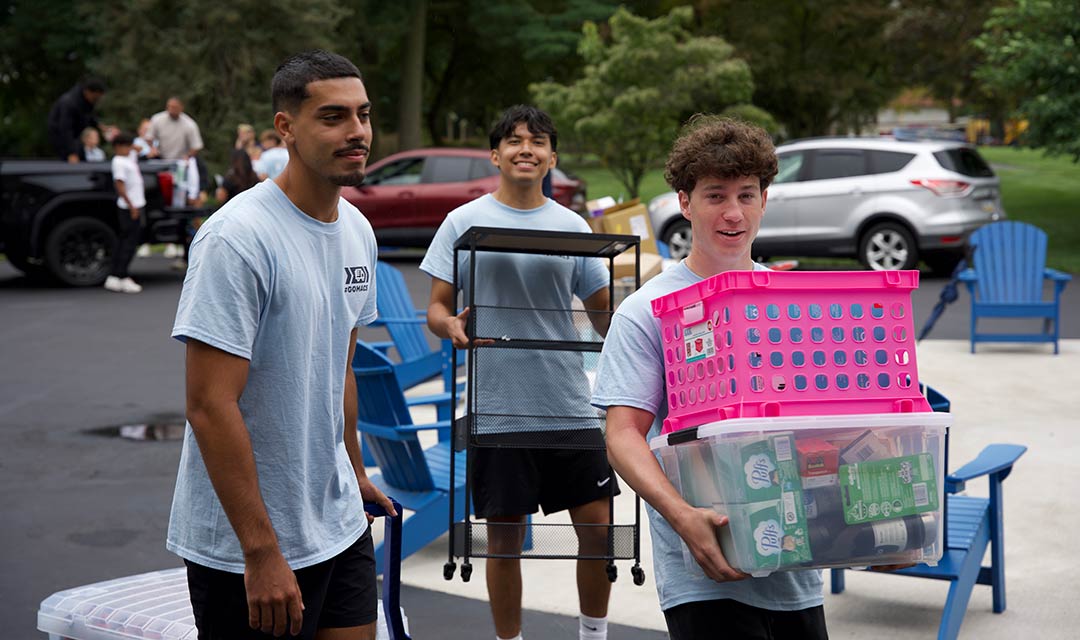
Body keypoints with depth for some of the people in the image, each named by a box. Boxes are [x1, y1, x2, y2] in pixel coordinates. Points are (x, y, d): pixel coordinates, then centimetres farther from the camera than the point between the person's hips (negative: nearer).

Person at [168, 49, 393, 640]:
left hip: (338, 525, 8)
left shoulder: (357, 231, 8)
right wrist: (262, 552, -22)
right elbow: (210, 405, -21)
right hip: (244, 548, -8)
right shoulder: (237, 237, -19)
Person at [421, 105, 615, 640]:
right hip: (498, 407, -2)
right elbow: (437, 306, 1)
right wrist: (451, 324, -21)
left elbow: (601, 310, 12)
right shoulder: (465, 222, 2)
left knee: (599, 526, 4)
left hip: (570, 404, 2)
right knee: (504, 536, 5)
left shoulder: (572, 226, 8)